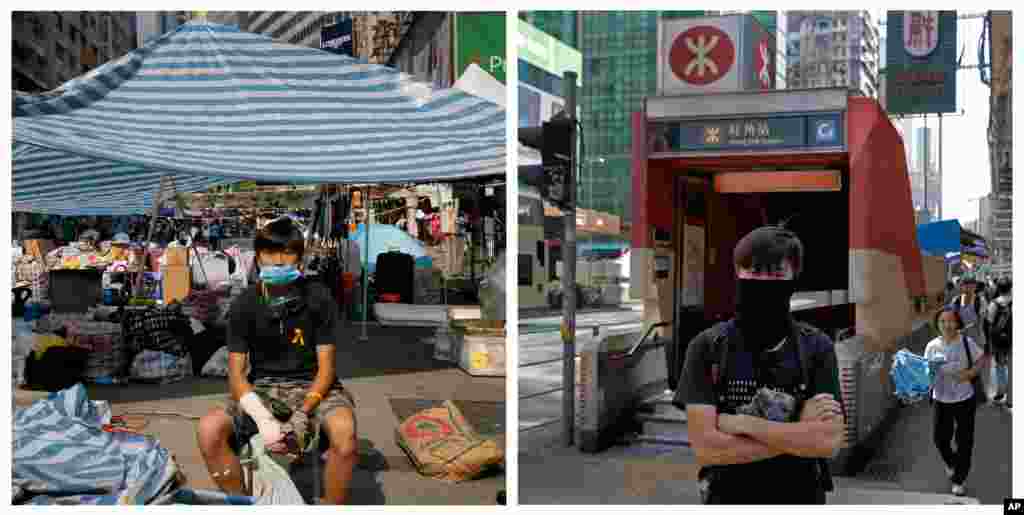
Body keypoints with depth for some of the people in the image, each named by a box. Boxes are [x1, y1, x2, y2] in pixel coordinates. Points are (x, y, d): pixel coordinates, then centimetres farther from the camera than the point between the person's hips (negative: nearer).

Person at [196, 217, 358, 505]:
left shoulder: (318, 298, -7)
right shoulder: (244, 305, -3)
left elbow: (326, 367, -7)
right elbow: (236, 372, -6)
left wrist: (302, 414, -24)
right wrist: (263, 419, -24)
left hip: (311, 386, -2)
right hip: (261, 388, 2)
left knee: (343, 430, -35)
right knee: (209, 429, -25)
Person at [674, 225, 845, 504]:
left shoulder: (817, 348, -7)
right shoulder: (706, 347, -10)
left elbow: (828, 441, -17)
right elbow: (706, 447, -17)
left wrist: (742, 424, -18)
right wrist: (798, 436, -17)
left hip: (801, 499, 1)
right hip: (727, 500, -1)